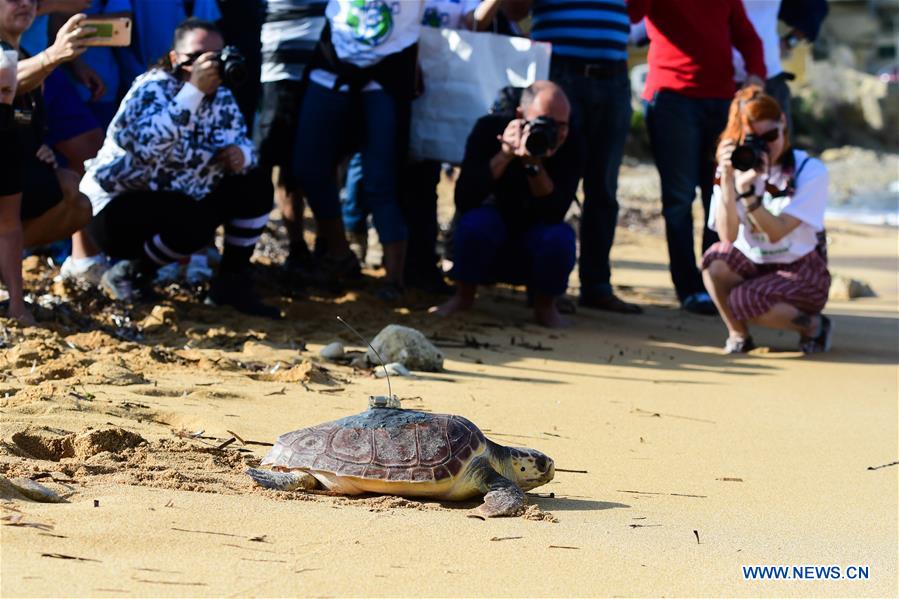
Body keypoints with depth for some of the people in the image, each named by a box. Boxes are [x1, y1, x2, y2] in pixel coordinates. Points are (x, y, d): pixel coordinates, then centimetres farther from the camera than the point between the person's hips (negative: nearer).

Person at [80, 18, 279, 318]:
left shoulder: (222, 97, 1)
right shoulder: (153, 88, -20)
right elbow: (146, 146, -39)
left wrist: (240, 154, -20)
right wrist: (194, 91, -44)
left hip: (183, 202, 8)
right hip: (117, 207, -8)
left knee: (255, 187, -5)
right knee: (194, 224, -34)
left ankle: (233, 283, 2)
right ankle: (129, 273, -8)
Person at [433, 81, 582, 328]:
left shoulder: (569, 145, -15)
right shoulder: (490, 129, -16)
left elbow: (554, 214, -26)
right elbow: (463, 202, -26)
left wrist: (534, 165, -38)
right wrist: (505, 155, -34)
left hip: (534, 250, 1)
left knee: (560, 236, -31)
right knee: (477, 221, -33)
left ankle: (545, 305, -1)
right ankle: (464, 296, -4)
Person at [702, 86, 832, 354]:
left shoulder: (810, 171, -12)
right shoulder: (735, 167, -5)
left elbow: (776, 232, -22)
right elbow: (728, 236, -18)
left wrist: (747, 190, -33)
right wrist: (726, 181, -27)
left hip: (801, 273, -3)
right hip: (752, 265, 3)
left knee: (742, 301, -31)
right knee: (715, 259, -29)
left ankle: (813, 325, -2)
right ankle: (738, 334, -3)